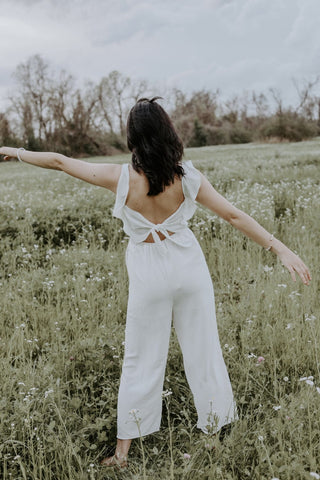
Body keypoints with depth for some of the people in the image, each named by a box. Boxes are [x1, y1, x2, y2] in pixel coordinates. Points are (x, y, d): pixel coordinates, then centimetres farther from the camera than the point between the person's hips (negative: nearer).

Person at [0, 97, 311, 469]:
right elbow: (234, 216, -10)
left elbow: (59, 162, -4)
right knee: (203, 350, 16)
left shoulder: (122, 178, -14)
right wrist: (279, 247, -6)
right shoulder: (187, 176, -11)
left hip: (149, 274, -1)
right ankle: (218, 423, 35)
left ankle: (124, 449, 22)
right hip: (189, 265, 1)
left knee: (141, 360, 11)